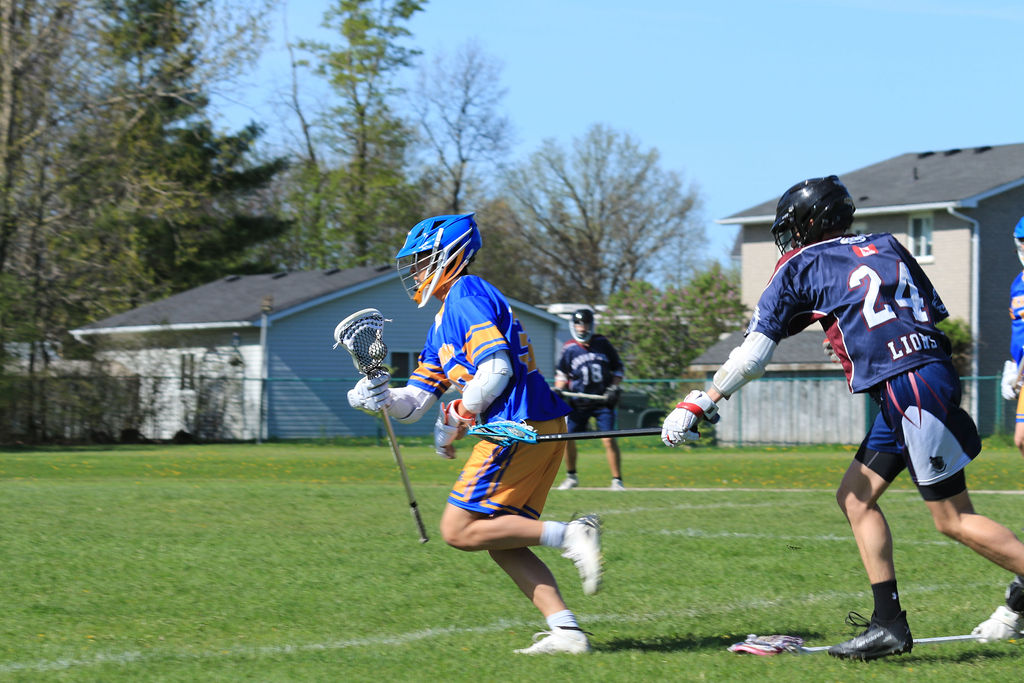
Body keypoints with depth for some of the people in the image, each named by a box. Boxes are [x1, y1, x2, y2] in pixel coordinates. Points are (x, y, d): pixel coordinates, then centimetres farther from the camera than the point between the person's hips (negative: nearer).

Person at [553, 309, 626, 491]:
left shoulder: (603, 344, 0)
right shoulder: (569, 349, 0)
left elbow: (618, 368, 8)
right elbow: (562, 373, 13)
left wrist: (614, 388, -4)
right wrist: (558, 390, -3)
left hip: (603, 401, -1)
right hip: (579, 402, 2)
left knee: (609, 439, -12)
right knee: (567, 438, -2)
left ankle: (617, 480, -3)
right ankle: (571, 477, 19)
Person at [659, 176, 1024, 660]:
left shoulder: (801, 267, 3)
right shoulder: (885, 247, 20)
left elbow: (753, 353, 1)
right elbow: (937, 312, 20)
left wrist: (699, 405, 6)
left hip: (909, 386, -8)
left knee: (954, 520, -5)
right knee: (855, 496, 12)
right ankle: (888, 625, 9)